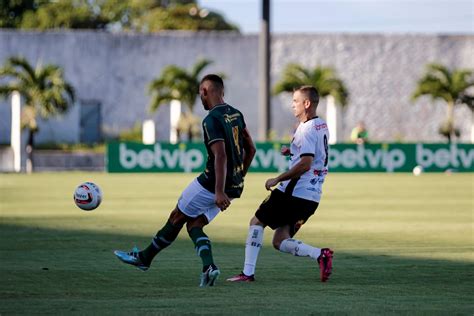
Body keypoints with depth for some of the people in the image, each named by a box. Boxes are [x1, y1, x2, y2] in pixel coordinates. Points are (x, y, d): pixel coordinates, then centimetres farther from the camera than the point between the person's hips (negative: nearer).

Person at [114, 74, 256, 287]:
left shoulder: (212, 120, -17)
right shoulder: (236, 114, 10)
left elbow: (220, 155, -27)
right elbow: (250, 149, 17)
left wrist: (219, 192, -30)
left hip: (212, 184, -8)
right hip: (233, 187, 8)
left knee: (177, 218, 9)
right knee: (194, 224, 13)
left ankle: (144, 258, 23)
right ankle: (209, 266, -8)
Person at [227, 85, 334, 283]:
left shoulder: (307, 129, -14)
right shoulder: (322, 126, 15)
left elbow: (305, 164, -23)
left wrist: (277, 179, -16)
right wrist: (293, 151, 18)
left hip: (294, 191, -9)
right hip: (311, 198, 9)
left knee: (257, 222, 5)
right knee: (280, 242, 8)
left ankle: (248, 273, 2)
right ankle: (320, 254, -10)